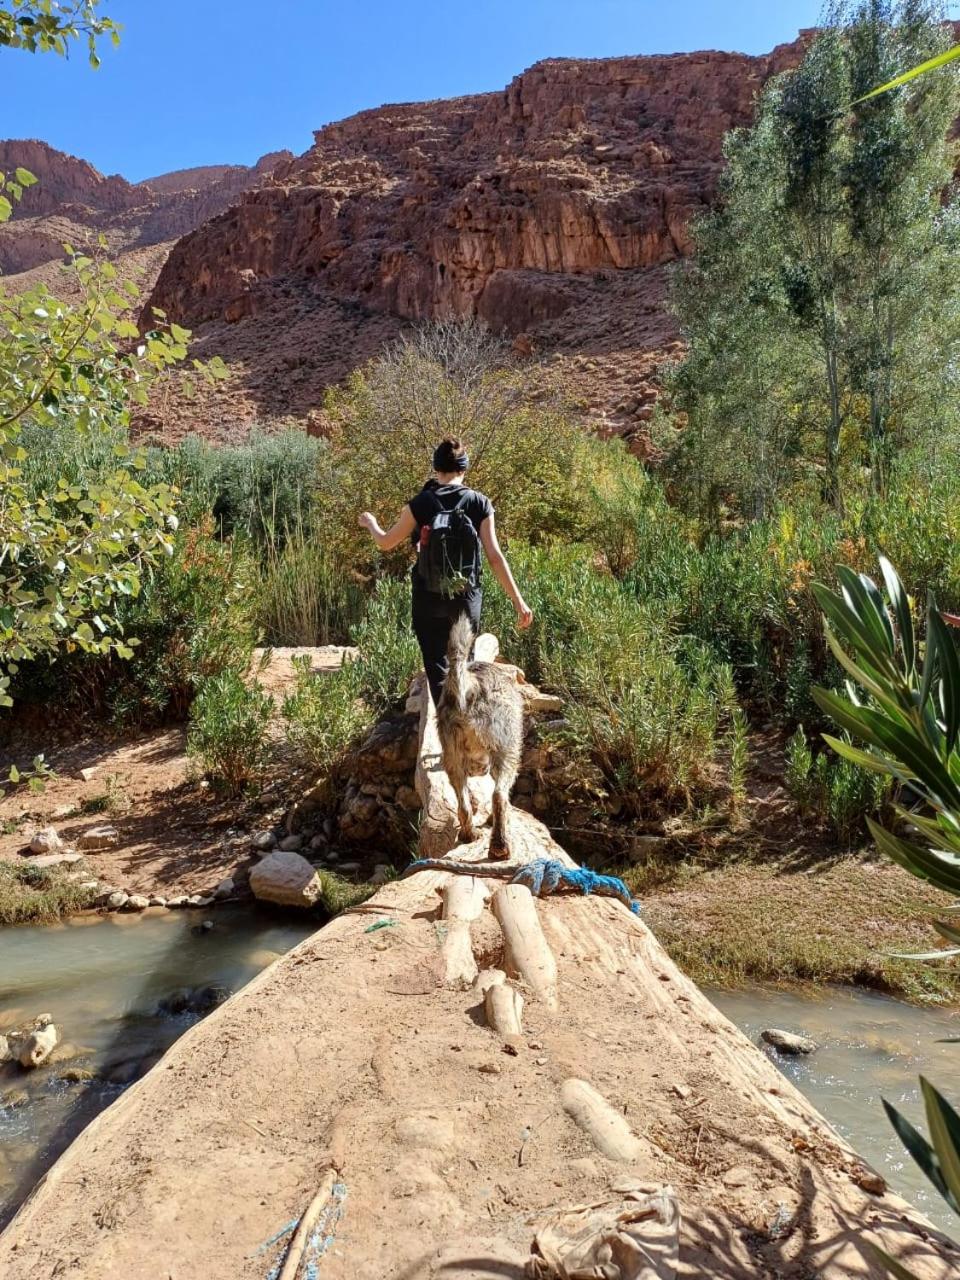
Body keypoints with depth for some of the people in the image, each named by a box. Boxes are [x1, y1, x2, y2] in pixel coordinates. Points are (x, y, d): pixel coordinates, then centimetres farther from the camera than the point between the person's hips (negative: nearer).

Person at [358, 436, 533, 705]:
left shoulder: (421, 504, -6)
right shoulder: (480, 504, -4)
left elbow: (386, 543, 5)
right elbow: (495, 557, -8)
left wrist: (370, 523, 26)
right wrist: (518, 600, -4)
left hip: (429, 601, -2)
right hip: (467, 600, 2)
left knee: (437, 668, 8)